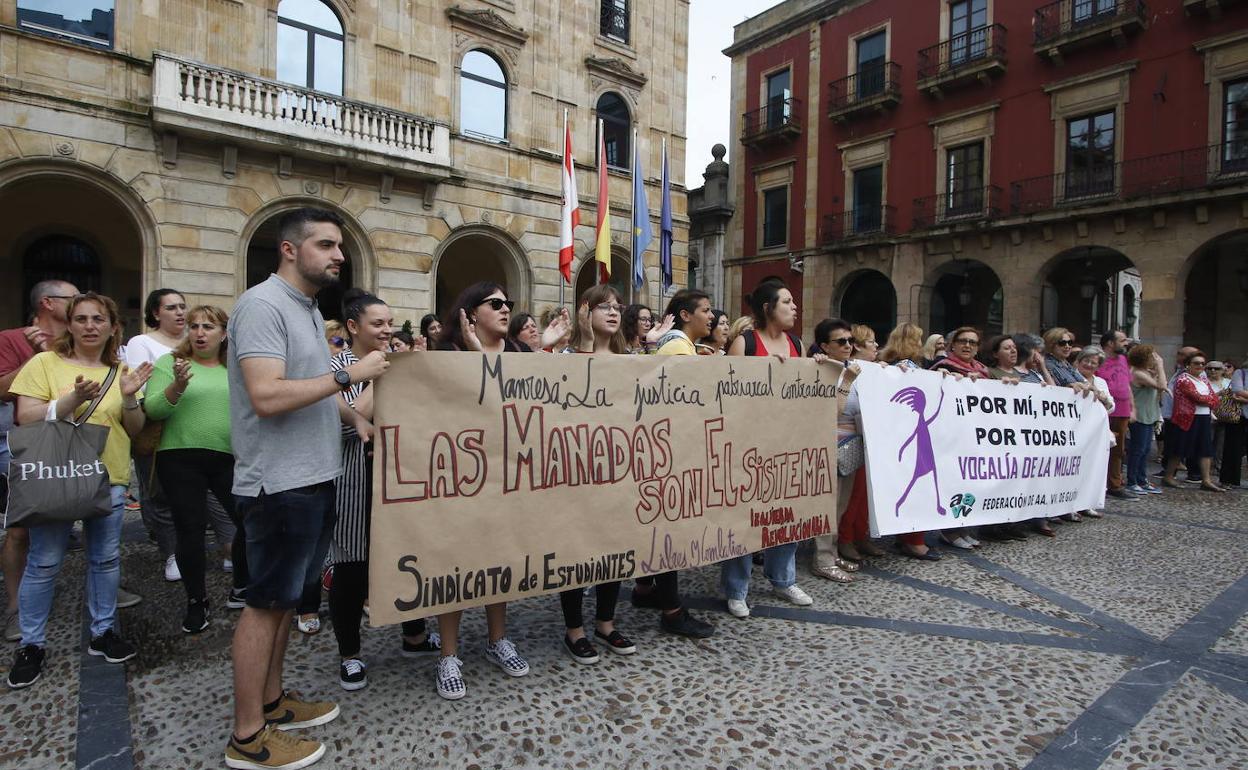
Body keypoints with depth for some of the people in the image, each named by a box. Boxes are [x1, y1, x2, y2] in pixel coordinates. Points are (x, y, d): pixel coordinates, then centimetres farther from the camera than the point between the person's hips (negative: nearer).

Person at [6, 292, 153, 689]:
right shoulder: (44, 363, -1)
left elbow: (135, 430, 8)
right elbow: (25, 418, -9)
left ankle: (102, 632, 23)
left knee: (106, 559, 10)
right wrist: (74, 399, -23)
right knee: (44, 564, 2)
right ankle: (31, 645, 17)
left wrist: (129, 397, -11)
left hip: (109, 479, 3)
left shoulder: (120, 371, 10)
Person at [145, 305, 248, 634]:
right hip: (181, 459, -2)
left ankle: (241, 589, 23)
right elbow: (152, 410, -7)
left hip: (230, 459, 2)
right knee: (190, 530, 4)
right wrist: (177, 386, -22)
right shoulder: (170, 362, 2)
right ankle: (196, 602, 23)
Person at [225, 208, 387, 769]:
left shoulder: (309, 308, 14)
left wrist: (352, 417, 7)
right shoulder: (262, 305, -16)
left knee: (286, 597, 18)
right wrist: (348, 375, -23)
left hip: (313, 479, 9)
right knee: (266, 602, 2)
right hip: (280, 485, -9)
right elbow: (267, 396, -27)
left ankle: (270, 700, 33)